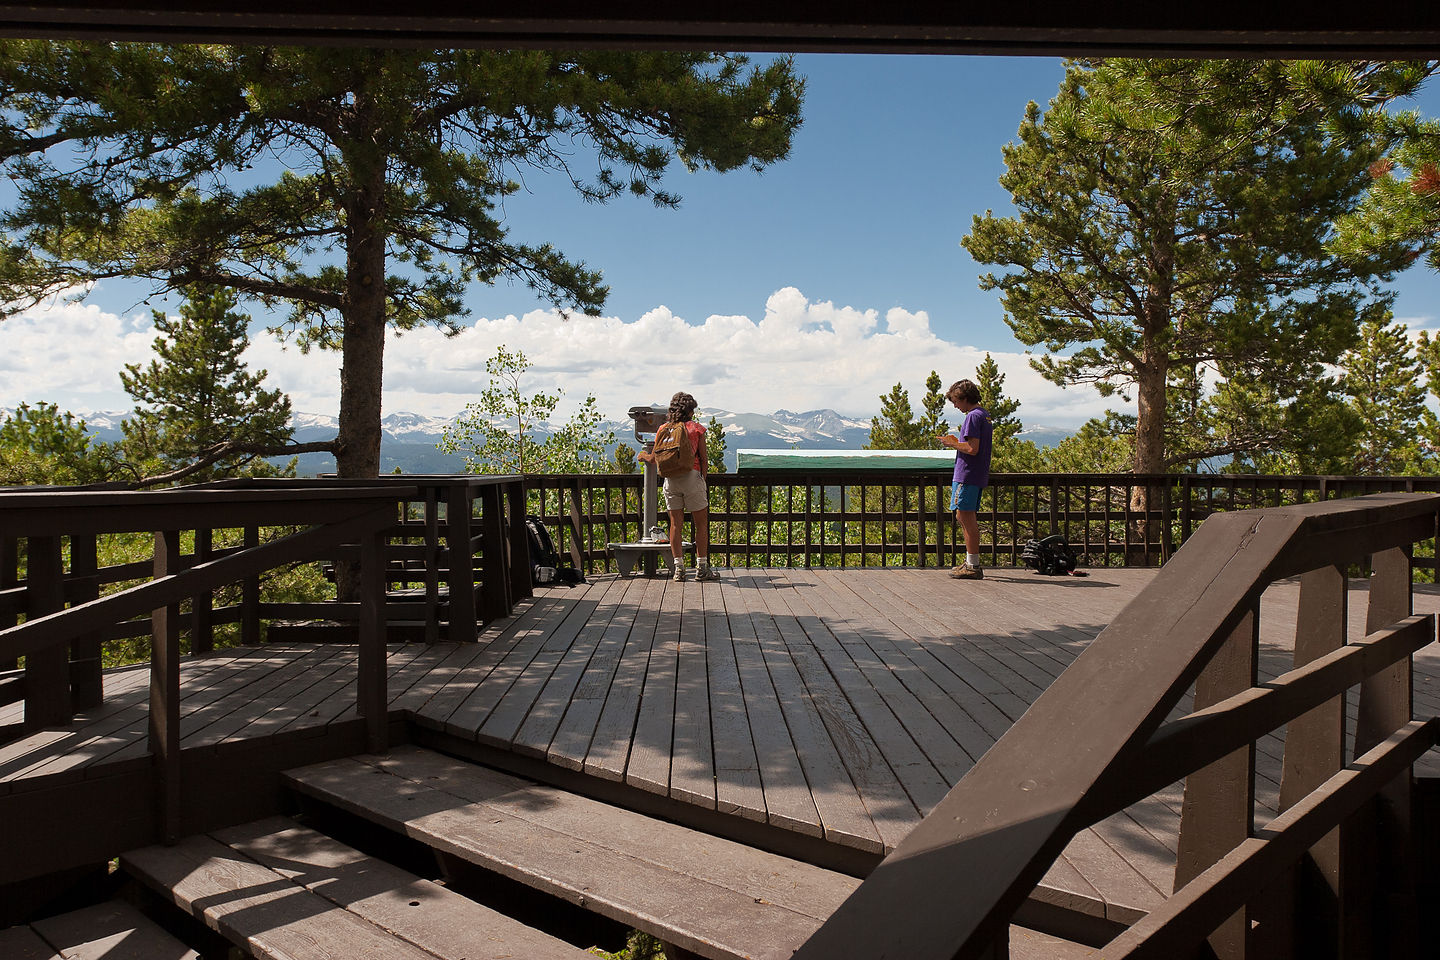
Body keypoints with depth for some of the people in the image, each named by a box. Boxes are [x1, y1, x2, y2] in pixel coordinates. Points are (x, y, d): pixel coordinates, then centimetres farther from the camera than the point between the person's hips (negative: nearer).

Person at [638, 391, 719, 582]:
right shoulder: (696, 428, 0)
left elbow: (654, 458, 10)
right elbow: (704, 459, -1)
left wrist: (644, 455, 31)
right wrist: (702, 478, 12)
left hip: (670, 479, 3)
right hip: (691, 477, -3)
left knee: (675, 524, 7)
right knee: (701, 524, 5)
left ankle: (678, 568, 5)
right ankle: (702, 568, 5)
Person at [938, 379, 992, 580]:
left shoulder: (973, 416, -13)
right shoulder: (984, 415, 18)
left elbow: (972, 449, -21)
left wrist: (951, 443, -8)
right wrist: (957, 442, 16)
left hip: (968, 474, -10)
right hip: (979, 475, 10)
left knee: (966, 518, -6)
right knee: (963, 518, 16)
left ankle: (973, 566, -4)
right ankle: (971, 561, 22)